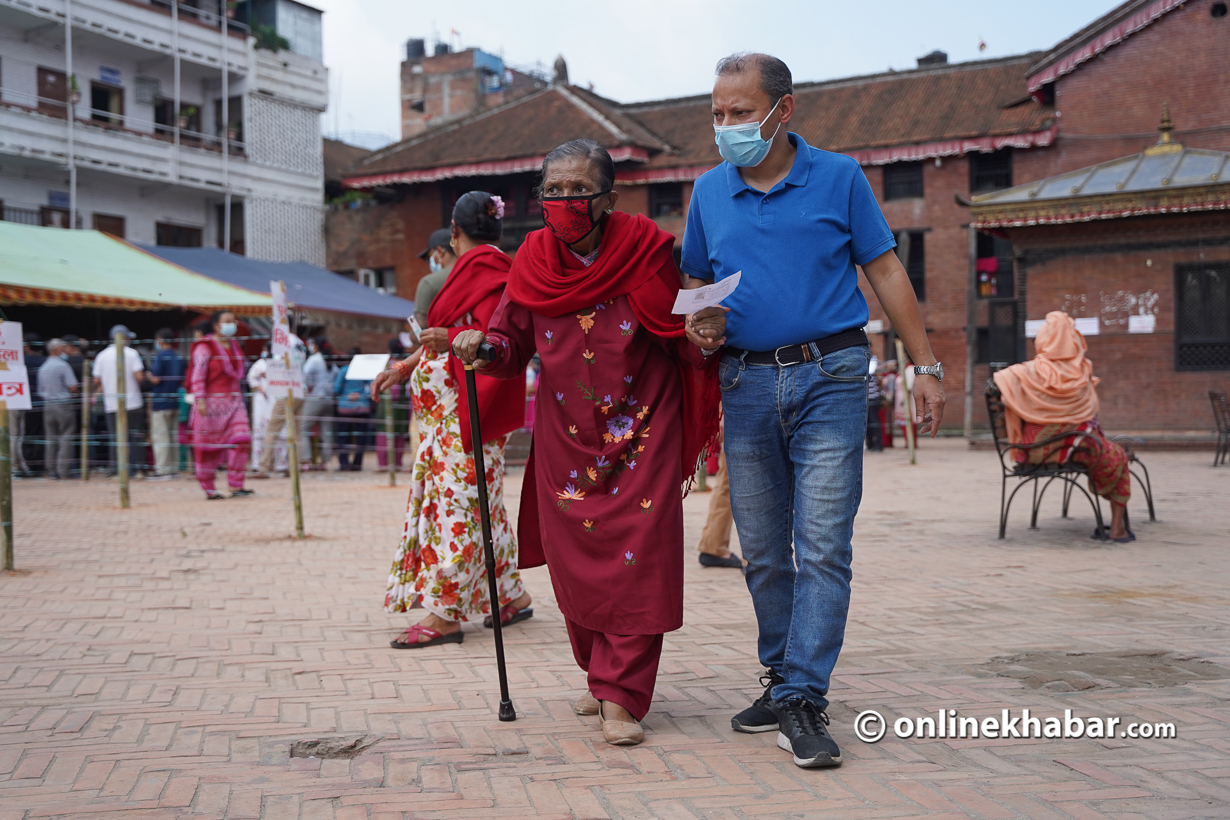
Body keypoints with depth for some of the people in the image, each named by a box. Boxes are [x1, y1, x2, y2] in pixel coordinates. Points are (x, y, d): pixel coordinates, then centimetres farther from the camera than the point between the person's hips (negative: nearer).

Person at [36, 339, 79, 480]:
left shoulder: (42, 368, 11)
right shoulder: (62, 365, -10)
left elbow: (40, 392, 15)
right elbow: (73, 387, -16)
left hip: (48, 405, 6)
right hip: (64, 405, -6)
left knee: (51, 439, 8)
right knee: (66, 437, -3)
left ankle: (52, 471, 9)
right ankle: (64, 470, -7)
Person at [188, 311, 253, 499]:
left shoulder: (234, 346, 16)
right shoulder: (205, 347, -7)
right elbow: (197, 375, -13)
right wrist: (200, 399, -21)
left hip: (233, 402, 6)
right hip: (211, 403, -6)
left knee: (241, 441, -8)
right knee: (209, 447, 1)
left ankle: (236, 486, -4)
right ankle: (208, 489, 11)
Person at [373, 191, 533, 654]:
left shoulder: (484, 266, -10)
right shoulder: (480, 266, 20)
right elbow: (446, 336, 25)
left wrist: (451, 340, -36)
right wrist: (404, 368, 26)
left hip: (465, 409, -10)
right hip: (448, 409, 10)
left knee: (456, 499, -10)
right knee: (474, 502, 11)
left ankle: (445, 613, -9)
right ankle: (511, 598, 18)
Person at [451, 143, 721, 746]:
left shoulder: (647, 251, -8)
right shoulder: (534, 263, 0)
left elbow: (683, 345, -2)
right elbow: (512, 348, 5)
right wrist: (480, 347, -16)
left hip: (642, 431, -3)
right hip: (566, 437, 3)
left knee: (638, 558, -9)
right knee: (573, 559, 7)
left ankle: (621, 695, -2)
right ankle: (599, 673, 28)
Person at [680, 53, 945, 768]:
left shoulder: (839, 178, 2)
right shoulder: (710, 192, 10)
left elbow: (886, 272, 5)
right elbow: (697, 284, 19)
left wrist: (927, 366, 2)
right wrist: (699, 327, -5)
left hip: (830, 378, -3)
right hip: (747, 383, 4)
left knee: (822, 545, -9)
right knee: (763, 550, 8)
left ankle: (802, 700, -6)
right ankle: (784, 680, 21)